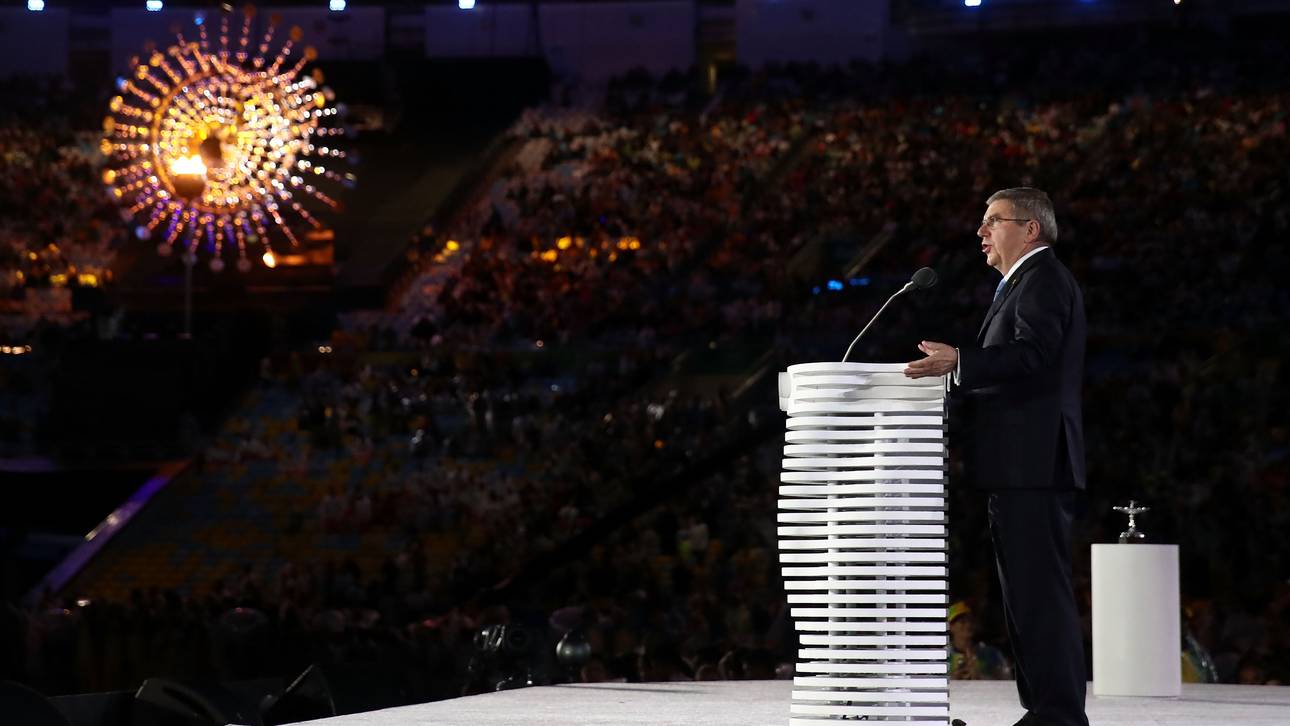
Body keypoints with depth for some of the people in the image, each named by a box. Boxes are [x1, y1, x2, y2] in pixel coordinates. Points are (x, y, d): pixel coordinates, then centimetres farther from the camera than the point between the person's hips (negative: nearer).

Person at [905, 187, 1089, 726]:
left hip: (1034, 465, -11)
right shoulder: (1025, 283, 25)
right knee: (1027, 594, 12)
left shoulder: (1043, 278, -8)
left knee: (1041, 591, -12)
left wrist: (960, 363, -30)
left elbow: (1033, 353, -23)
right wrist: (955, 377, 19)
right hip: (1021, 467, 11)